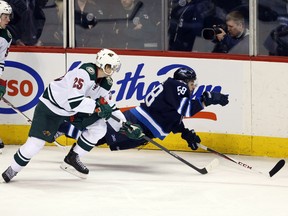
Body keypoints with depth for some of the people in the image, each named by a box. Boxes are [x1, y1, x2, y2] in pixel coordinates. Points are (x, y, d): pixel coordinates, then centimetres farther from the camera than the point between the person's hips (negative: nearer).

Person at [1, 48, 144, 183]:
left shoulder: (106, 82, -2)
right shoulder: (85, 72, -30)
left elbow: (109, 107, 6)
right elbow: (73, 100, -39)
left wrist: (125, 126, -1)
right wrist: (97, 106, -37)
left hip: (73, 111, 8)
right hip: (50, 107, -8)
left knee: (100, 126, -4)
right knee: (36, 143, -14)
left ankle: (72, 159, 7)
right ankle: (13, 169, 11)